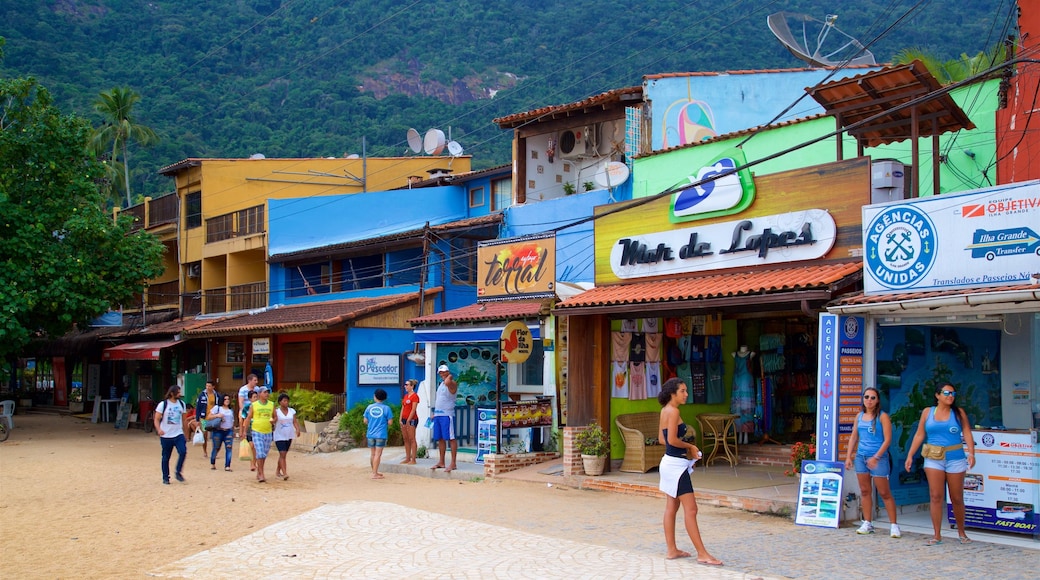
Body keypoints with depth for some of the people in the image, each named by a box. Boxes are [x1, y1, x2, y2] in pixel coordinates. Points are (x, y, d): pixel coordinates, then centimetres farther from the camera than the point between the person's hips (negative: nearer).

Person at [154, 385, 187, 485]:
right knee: (166, 457, 5)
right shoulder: (163, 404, -7)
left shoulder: (181, 404, 7)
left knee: (183, 452, -17)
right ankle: (165, 478, 18)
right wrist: (159, 429, -25)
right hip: (166, 436, -3)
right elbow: (157, 419, -8)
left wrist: (185, 431, 17)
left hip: (178, 434, 3)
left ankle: (178, 472, 1)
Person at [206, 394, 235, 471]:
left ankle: (227, 466, -11)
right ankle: (212, 464, 23)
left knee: (229, 448, -10)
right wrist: (217, 415, -15)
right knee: (216, 448, 2)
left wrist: (233, 432, 16)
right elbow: (208, 417, -1)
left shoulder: (231, 411, 18)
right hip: (218, 431, -3)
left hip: (229, 431, 3)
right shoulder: (217, 408, 4)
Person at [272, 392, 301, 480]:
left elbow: (295, 421, -1)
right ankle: (284, 473, -21)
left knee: (283, 454, 14)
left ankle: (278, 471, 29)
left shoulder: (292, 411, 4)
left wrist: (297, 429, -18)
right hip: (279, 436, -5)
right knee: (282, 454, -14)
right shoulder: (276, 411, -7)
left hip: (289, 436, 5)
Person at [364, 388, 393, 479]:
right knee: (378, 454, -2)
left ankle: (374, 472, 26)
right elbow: (389, 422, -8)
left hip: (370, 434, 4)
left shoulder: (369, 407, 2)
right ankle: (374, 474, -5)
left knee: (372, 454, 14)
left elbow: (365, 421, 6)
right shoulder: (386, 408, -7)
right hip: (381, 434, -4)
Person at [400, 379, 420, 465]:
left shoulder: (415, 396, -9)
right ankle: (407, 458, 14)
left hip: (412, 419, -9)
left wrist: (408, 421, -17)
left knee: (412, 439, -7)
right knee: (405, 439, 9)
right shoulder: (405, 396, 16)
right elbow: (402, 408, 16)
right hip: (404, 419, 9)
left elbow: (413, 410, -15)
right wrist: (401, 420, 7)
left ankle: (413, 460, -6)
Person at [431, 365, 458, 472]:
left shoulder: (452, 383, -8)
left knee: (451, 438, -8)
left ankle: (453, 464, -10)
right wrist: (434, 412, 19)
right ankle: (441, 462, 19)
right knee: (440, 439, 12)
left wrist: (449, 377, -14)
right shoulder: (441, 384, 20)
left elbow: (447, 382, -34)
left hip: (447, 415, -9)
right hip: (438, 414, 9)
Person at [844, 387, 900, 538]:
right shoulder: (859, 416, 12)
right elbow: (854, 437, 17)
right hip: (861, 456, 6)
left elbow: (887, 440, -11)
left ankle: (894, 525, -1)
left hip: (878, 458, -6)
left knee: (884, 493, -5)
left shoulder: (882, 416, -5)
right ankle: (867, 523, 16)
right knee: (865, 491, 9)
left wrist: (876, 457, -18)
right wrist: (849, 456, 10)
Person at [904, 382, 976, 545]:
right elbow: (919, 435, 8)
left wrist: (971, 453, -16)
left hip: (956, 459, 0)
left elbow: (967, 434, -3)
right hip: (933, 459, 0)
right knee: (935, 496, -5)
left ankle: (961, 532, 24)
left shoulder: (959, 413, 4)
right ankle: (937, 535, -1)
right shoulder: (927, 412, 7)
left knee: (957, 498, 7)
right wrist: (910, 456, 3)